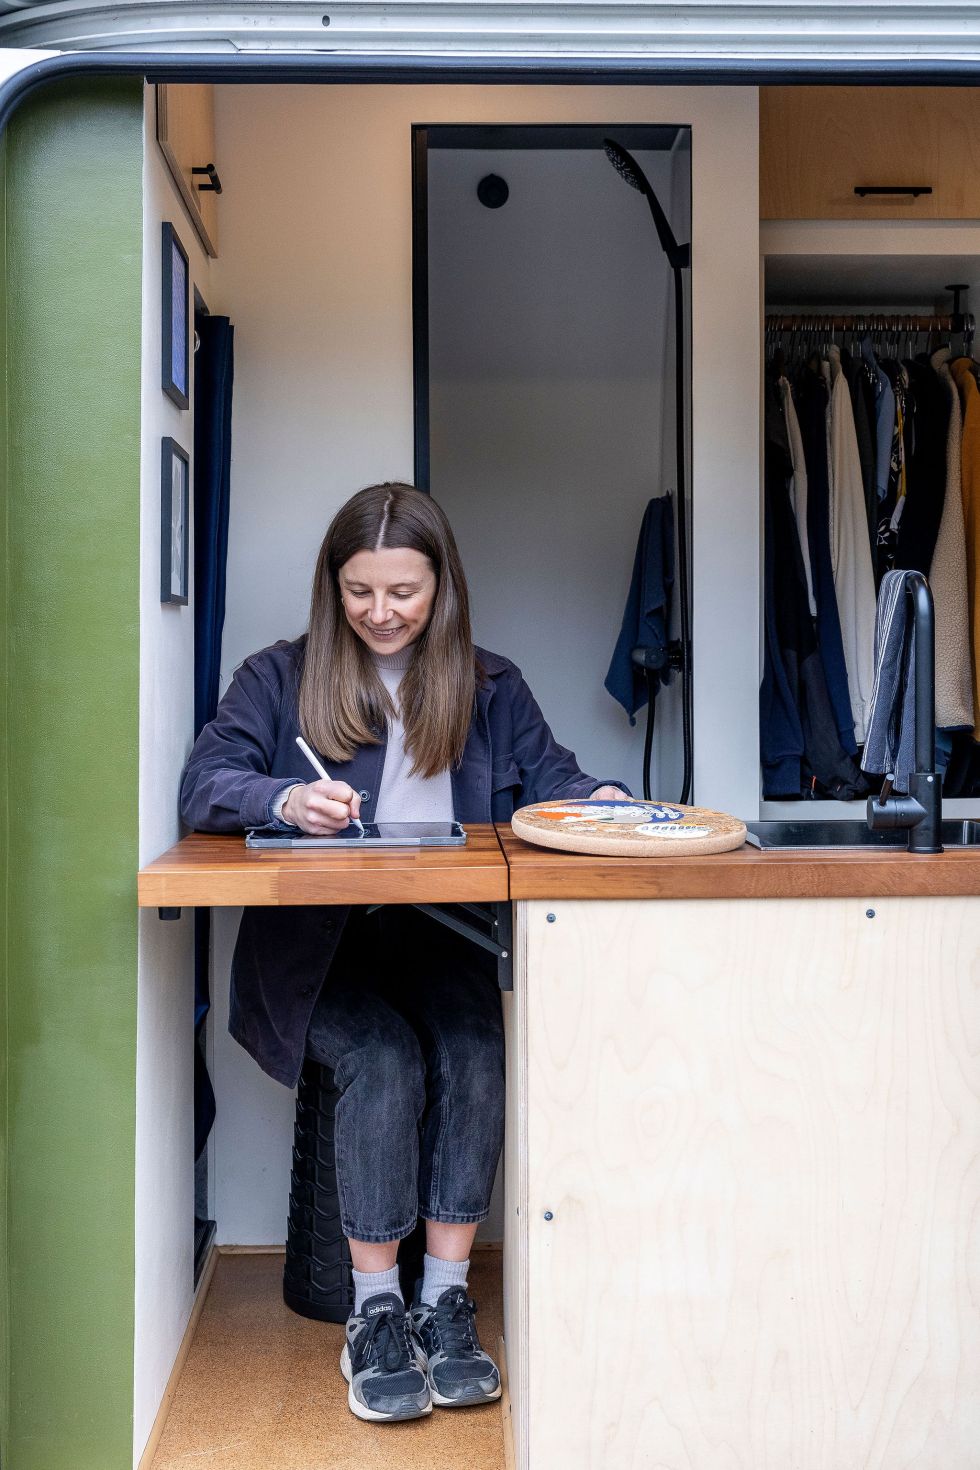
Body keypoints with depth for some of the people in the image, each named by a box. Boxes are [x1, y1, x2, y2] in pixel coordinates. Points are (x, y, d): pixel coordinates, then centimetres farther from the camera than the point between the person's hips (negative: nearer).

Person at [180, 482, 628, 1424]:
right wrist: (285, 801, -23)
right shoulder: (279, 678, 9)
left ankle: (445, 1300, -15)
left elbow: (548, 780, 6)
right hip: (317, 940, -1)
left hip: (442, 932, 2)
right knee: (384, 1059, -28)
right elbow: (202, 787, -2)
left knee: (474, 1052, -28)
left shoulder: (490, 687, 16)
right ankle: (375, 1312, -14)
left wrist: (599, 800, -18)